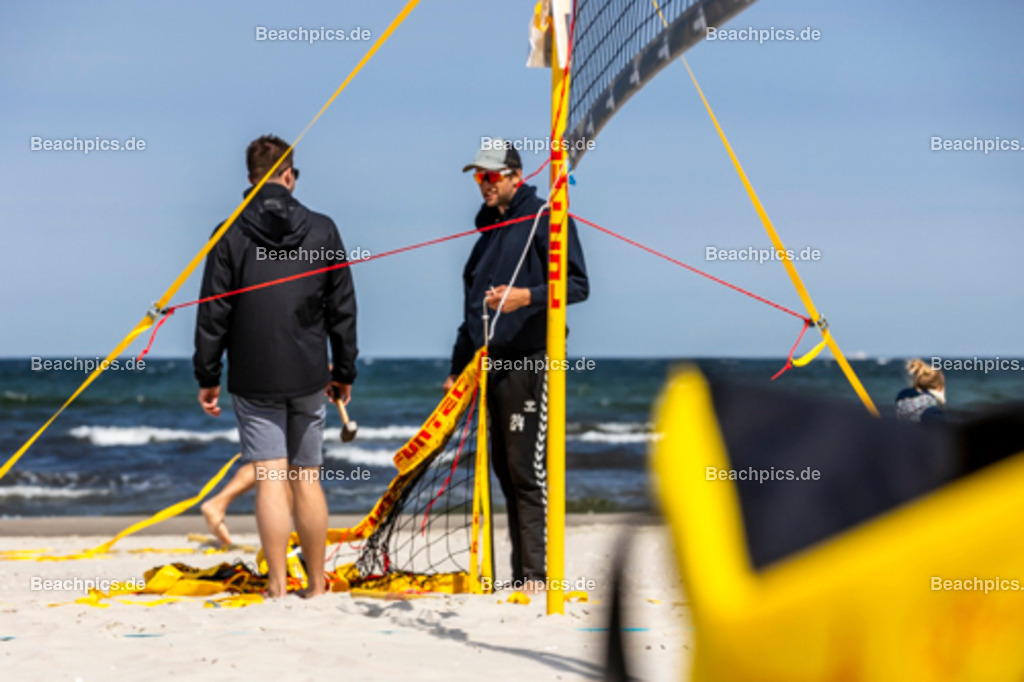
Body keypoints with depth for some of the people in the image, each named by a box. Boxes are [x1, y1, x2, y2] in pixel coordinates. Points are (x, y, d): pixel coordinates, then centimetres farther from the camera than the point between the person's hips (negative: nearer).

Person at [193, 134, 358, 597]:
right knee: (308, 480, 10)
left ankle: (278, 586, -10)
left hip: (254, 379, -2)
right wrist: (344, 371, 15)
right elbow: (342, 308, 6)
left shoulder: (230, 236, -4)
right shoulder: (322, 231, 2)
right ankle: (316, 586, 17)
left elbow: (213, 313, -5)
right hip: (308, 376, 2)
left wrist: (207, 376, 3)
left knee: (270, 480, -4)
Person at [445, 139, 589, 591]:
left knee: (527, 471, -12)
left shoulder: (544, 218, -3)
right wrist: (458, 366, 26)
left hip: (529, 359, -9)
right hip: (493, 361, 9)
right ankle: (521, 576, 10)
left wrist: (527, 296, -23)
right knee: (504, 469, 7)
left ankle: (537, 574, -12)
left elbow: (577, 284, -10)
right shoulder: (490, 229, 22)